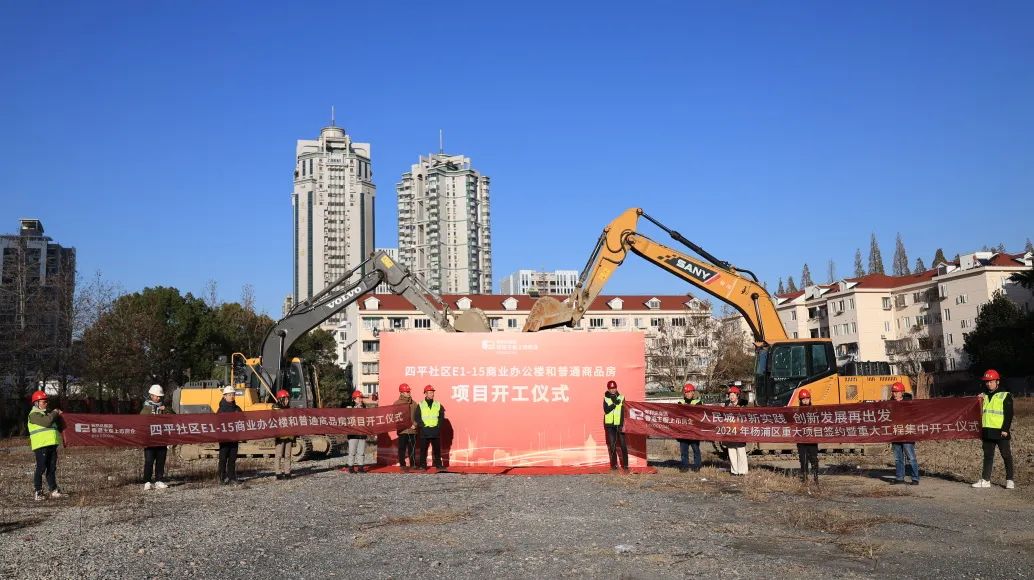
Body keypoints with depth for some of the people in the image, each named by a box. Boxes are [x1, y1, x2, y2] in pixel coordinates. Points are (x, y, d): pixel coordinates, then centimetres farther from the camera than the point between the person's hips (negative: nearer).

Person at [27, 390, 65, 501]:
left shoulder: (47, 413, 20)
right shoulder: (34, 414, -6)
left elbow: (59, 426, 21)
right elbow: (47, 422, -23)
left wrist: (58, 415, 5)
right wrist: (54, 413, -7)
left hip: (52, 445, 8)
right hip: (41, 446, -8)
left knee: (52, 469, 10)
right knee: (41, 468, -6)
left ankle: (54, 491, 15)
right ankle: (37, 493, 0)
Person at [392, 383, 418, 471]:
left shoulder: (413, 403, 10)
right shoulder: (397, 403, 0)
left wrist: (414, 424, -6)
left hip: (412, 430, 3)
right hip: (402, 430, -3)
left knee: (412, 448, 5)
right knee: (402, 448, 3)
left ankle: (413, 464, 12)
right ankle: (402, 464, 10)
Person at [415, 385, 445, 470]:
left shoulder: (438, 405, 8)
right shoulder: (420, 405, 2)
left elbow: (442, 416, 10)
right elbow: (416, 416, -1)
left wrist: (438, 425, -1)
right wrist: (422, 425, -8)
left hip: (436, 430, 2)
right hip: (424, 431, -2)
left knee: (437, 449, 6)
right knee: (423, 449, 1)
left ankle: (438, 464, 13)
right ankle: (422, 465, 8)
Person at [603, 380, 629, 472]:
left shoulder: (621, 398, 3)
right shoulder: (606, 399, 6)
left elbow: (623, 412, -3)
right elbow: (606, 410, -9)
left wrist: (622, 424, -11)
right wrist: (614, 403, -21)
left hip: (619, 424, -1)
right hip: (609, 425, 1)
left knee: (623, 444, -4)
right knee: (612, 445, 1)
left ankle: (625, 465, 2)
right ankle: (614, 465, 8)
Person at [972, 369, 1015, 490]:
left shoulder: (1005, 396, -3)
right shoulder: (984, 396, 14)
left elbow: (1009, 414, -8)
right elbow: (980, 413, 20)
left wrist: (1005, 429, -14)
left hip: (1001, 432, -5)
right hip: (987, 432, 5)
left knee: (1006, 456, 2)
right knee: (987, 456, 8)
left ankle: (1010, 480, 11)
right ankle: (985, 480, 10)